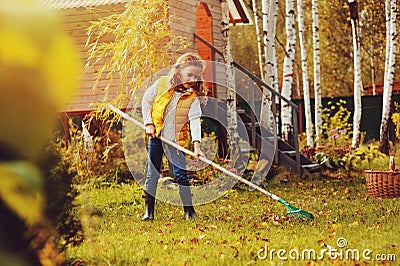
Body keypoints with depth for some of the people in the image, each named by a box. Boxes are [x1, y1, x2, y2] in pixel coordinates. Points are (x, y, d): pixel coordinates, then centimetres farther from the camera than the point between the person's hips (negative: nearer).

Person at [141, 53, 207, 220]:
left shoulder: (193, 97, -9)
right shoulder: (161, 84, -5)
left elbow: (195, 120, -20)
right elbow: (146, 100, 6)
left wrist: (196, 143, -32)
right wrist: (148, 123, -3)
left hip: (176, 139, -2)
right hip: (156, 135, 2)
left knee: (180, 174, -8)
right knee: (153, 173, 6)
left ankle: (189, 210, 3)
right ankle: (148, 211, 15)